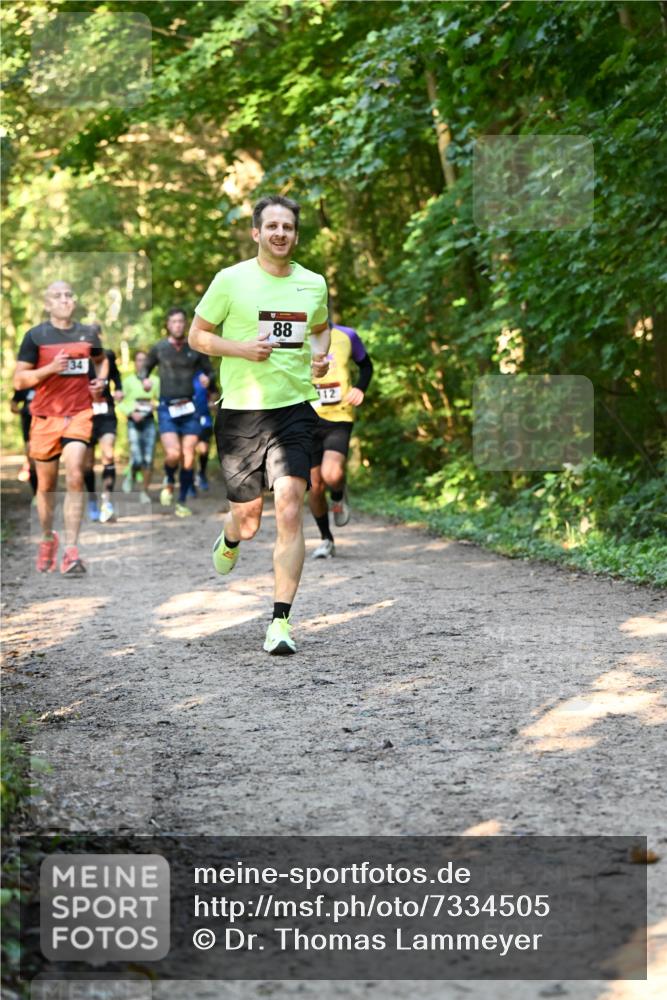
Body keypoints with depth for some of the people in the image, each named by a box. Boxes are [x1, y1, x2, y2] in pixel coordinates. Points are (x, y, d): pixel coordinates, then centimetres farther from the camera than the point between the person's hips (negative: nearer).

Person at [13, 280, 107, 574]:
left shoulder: (88, 333, 7)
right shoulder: (35, 336, -2)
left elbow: (101, 360, 29)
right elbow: (18, 380, -5)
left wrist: (100, 380, 8)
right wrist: (50, 369, -19)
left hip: (79, 414, 1)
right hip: (45, 417, 0)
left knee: (74, 477, -17)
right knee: (46, 484, 10)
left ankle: (71, 551, -18)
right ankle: (47, 539, 35)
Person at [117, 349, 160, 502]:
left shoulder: (155, 381, 10)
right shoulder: (128, 381, 4)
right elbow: (121, 403, 2)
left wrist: (156, 405, -6)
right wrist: (132, 413, -14)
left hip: (149, 421, 2)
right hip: (134, 422, -2)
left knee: (148, 460, -5)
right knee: (137, 459, -13)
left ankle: (145, 491, 6)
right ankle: (131, 476, 20)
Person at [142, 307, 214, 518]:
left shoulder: (195, 349, 6)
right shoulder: (159, 348, 4)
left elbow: (209, 370, 16)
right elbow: (146, 366, 18)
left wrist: (207, 378, -7)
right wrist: (145, 379, -3)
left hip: (189, 408, 2)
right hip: (167, 408, -2)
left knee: (188, 458, -2)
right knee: (173, 454, -19)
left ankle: (181, 503, 13)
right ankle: (169, 482, 14)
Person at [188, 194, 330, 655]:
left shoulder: (313, 284, 8)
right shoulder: (231, 280, -2)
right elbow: (197, 335, 4)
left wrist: (320, 356, 4)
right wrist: (243, 348, -13)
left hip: (295, 409, 1)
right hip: (240, 411, -1)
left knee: (290, 509, -13)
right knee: (248, 520, 6)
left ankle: (281, 621, -8)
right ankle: (229, 541, 46)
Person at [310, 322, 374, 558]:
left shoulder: (347, 336, 1)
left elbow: (366, 364, 17)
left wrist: (360, 387, -2)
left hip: (340, 418, -2)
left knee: (331, 475, -26)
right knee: (315, 487, 4)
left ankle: (339, 495, 11)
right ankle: (326, 539, 24)